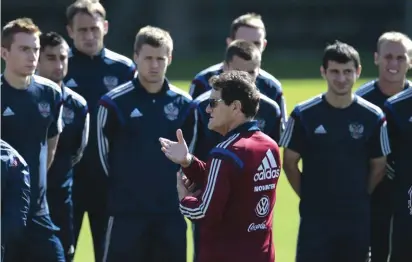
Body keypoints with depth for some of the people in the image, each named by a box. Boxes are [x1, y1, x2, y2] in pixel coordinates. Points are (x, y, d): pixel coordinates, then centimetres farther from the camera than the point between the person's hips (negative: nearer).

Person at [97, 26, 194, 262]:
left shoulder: (183, 104, 5)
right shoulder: (115, 102, -6)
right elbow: (105, 152, 2)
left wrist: (171, 185, 10)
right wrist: (124, 185, 8)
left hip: (171, 211, 3)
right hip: (127, 211, -3)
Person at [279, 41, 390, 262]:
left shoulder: (373, 117, -3)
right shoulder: (305, 115, -6)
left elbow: (378, 165, 8)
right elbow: (290, 163, 1)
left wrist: (359, 199, 6)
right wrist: (309, 197, 1)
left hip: (357, 218, 2)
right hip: (315, 216, -2)